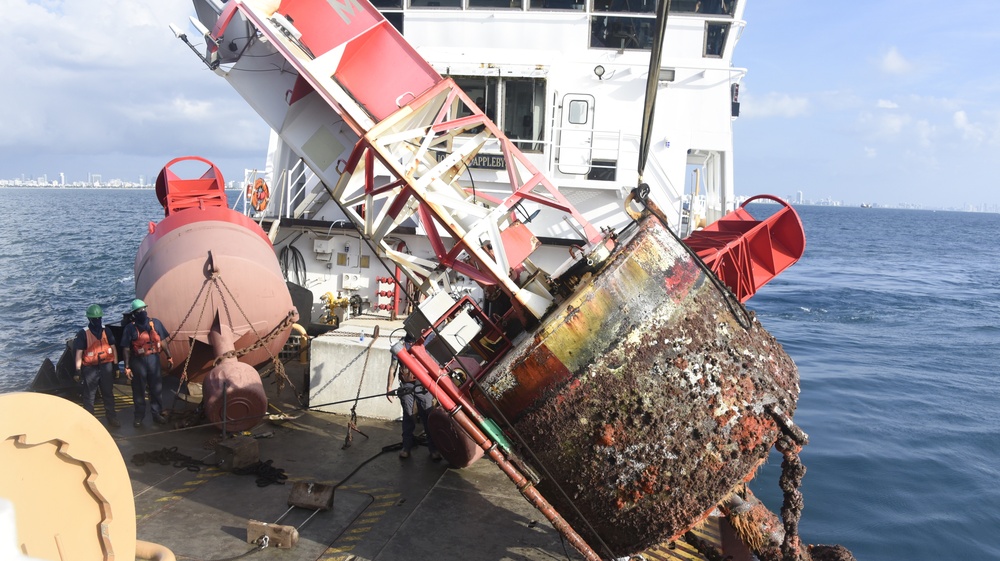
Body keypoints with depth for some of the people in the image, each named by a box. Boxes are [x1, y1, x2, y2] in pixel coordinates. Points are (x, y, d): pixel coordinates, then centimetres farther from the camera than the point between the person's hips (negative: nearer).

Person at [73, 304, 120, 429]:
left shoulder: (106, 331, 5)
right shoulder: (83, 333, -7)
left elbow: (113, 348, 9)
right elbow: (79, 353, -7)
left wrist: (116, 365, 6)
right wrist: (78, 370, -10)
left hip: (106, 366, 4)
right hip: (90, 368, -3)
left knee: (108, 394, 13)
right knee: (89, 396, 3)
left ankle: (112, 418, 22)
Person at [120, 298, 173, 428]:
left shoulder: (155, 323, 1)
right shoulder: (130, 328, -7)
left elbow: (162, 341, 9)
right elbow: (126, 349, -5)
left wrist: (169, 357, 8)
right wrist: (127, 367, -8)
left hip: (153, 359, 2)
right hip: (138, 361, -2)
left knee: (156, 389, 9)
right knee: (138, 391, 8)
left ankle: (157, 414, 22)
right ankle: (139, 417, 20)